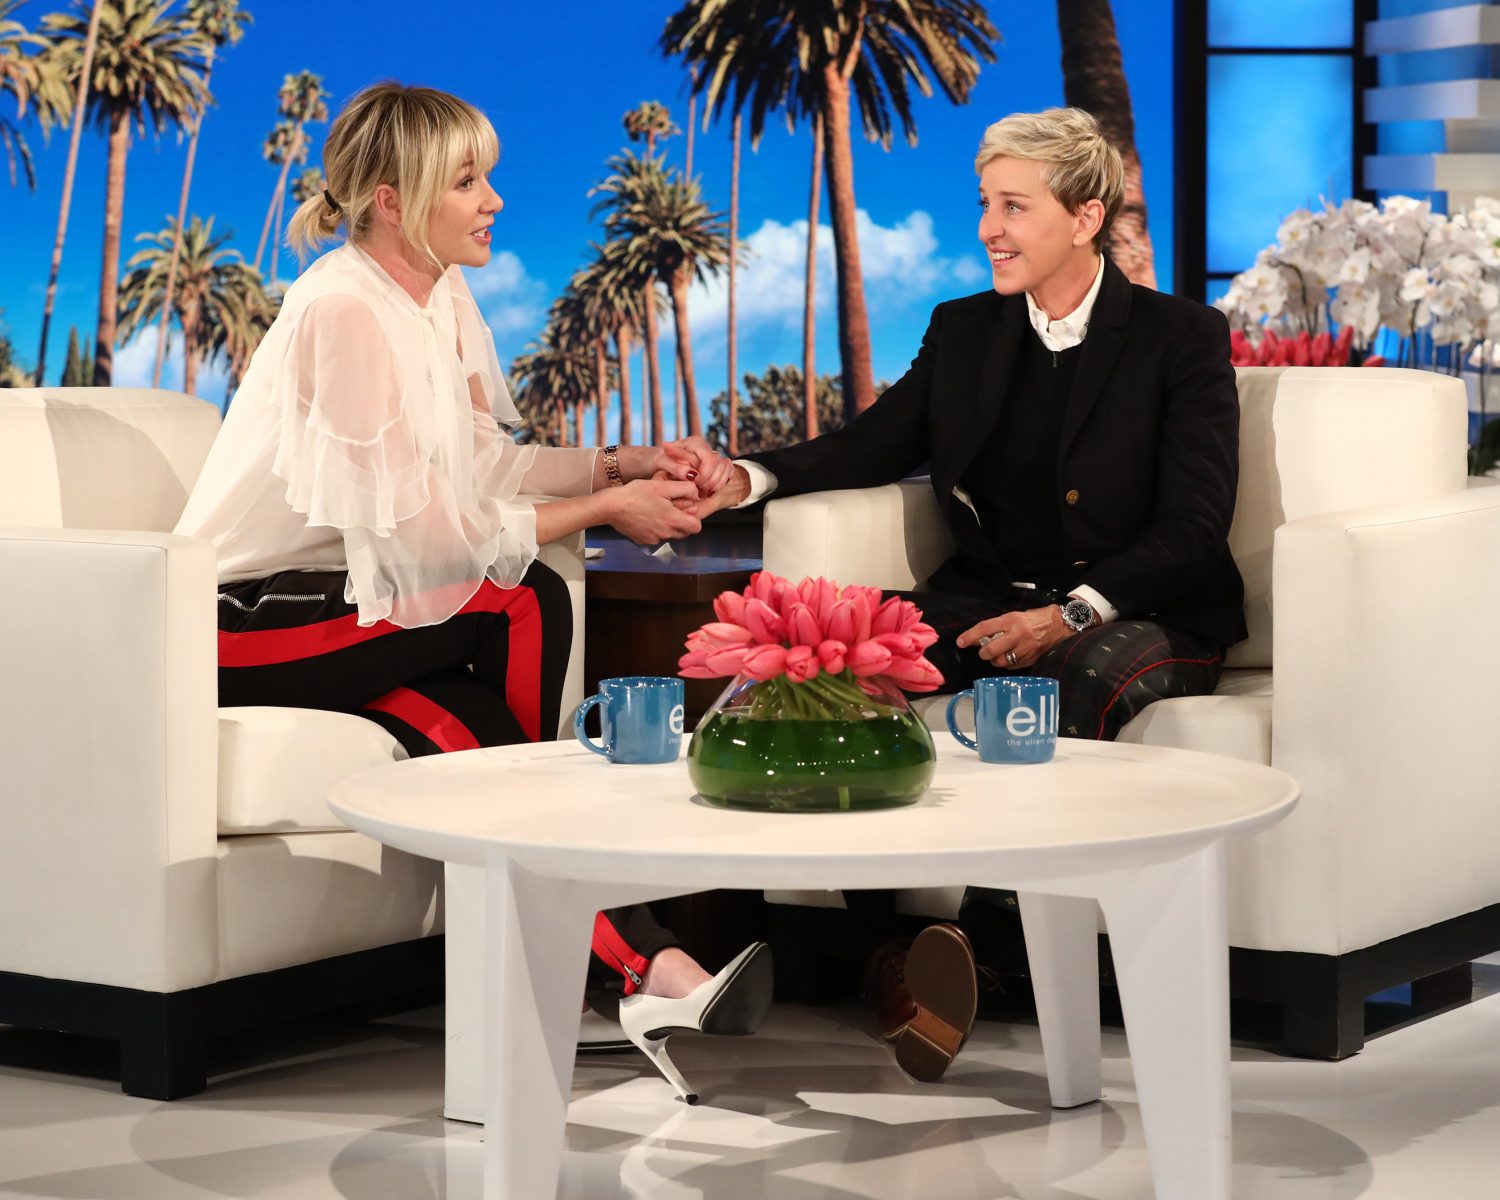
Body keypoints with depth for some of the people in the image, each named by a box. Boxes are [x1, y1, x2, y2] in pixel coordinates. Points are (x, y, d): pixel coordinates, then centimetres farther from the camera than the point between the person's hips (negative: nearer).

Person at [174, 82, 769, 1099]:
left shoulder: (443, 300, 8)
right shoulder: (345, 310, -21)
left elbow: (487, 467, 10)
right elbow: (414, 523, -24)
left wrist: (628, 464, -5)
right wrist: (604, 509, -17)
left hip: (336, 600, 8)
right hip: (242, 624, -8)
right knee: (525, 606, -22)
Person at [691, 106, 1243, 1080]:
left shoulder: (1182, 339, -1)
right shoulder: (964, 331, 16)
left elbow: (1195, 529, -9)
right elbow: (876, 444, 8)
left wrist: (1068, 615, -22)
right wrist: (747, 479, -12)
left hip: (1139, 616, -4)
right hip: (988, 603, 5)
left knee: (1087, 681, -41)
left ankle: (982, 941, -37)